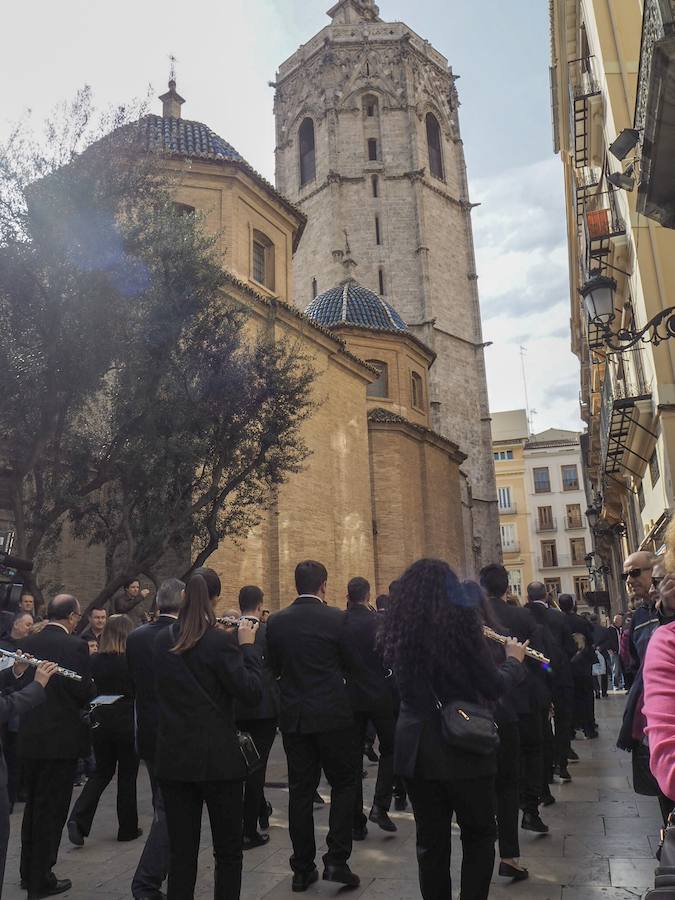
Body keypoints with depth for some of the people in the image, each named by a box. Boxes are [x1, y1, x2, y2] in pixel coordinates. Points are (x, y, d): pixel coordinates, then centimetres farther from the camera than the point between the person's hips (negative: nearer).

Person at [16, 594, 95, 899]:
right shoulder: (75, 646, -17)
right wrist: (91, 688, 4)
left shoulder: (28, 643, 1)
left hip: (29, 736, 7)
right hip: (61, 737, -6)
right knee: (52, 809, 6)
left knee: (33, 805, 21)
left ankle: (29, 872, 34)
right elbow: (84, 692, -18)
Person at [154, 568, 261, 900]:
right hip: (218, 759, -5)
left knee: (181, 853, 13)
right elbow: (252, 692, -15)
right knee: (228, 851, 11)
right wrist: (247, 646, -6)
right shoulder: (220, 642, -16)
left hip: (173, 758, 5)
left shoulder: (163, 639, 2)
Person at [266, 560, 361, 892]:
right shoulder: (336, 618, -12)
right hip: (332, 715, -3)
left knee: (300, 790, 12)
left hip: (293, 717, 4)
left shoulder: (276, 621, -2)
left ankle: (302, 868, 19)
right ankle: (336, 859, 6)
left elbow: (274, 667, 8)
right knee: (343, 784, 12)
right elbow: (352, 664, -3)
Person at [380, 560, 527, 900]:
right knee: (478, 834, 15)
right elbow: (493, 686, -10)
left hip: (416, 748, 4)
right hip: (464, 745, -4)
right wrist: (514, 659, 9)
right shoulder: (459, 620, -15)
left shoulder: (399, 628, -1)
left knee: (430, 837, 15)